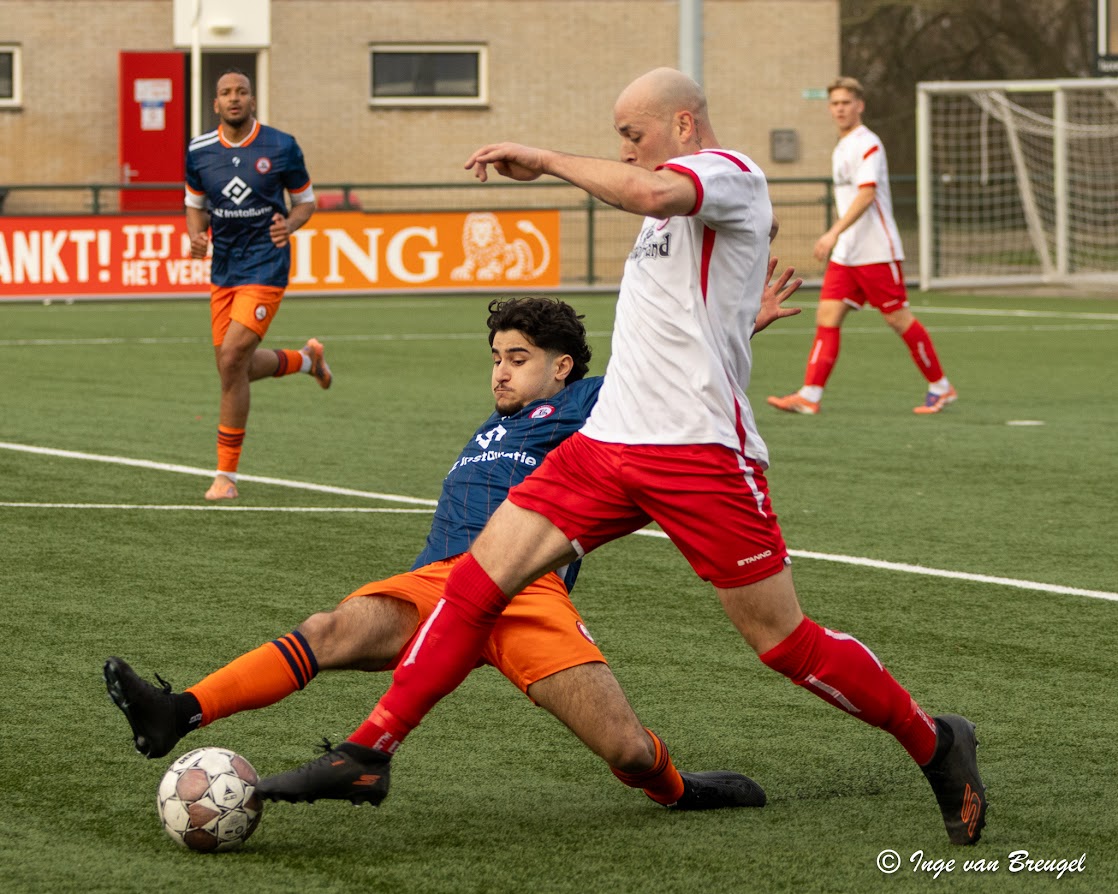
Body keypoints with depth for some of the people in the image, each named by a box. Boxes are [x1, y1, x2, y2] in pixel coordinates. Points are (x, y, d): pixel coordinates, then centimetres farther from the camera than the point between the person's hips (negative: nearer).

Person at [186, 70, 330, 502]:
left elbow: (305, 200, 5)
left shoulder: (282, 147, -7)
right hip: (223, 268, 5)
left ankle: (227, 474, -6)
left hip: (265, 267, -5)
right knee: (237, 368, 11)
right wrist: (196, 236, -6)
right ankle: (307, 358, 44)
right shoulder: (198, 152, 1)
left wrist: (290, 224, -17)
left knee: (232, 361, -16)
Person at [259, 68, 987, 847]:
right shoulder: (675, 204, 22)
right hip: (610, 439, 8)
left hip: (699, 453, -8)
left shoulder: (730, 172, -7)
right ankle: (370, 753, -4)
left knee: (786, 643, -3)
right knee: (479, 580, -4)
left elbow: (650, 192, -30)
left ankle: (935, 745, 17)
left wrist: (546, 160, -19)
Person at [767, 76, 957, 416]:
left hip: (876, 251, -8)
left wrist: (834, 233, -33)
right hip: (845, 254, 8)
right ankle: (809, 395, -9)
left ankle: (941, 387, 12)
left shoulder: (867, 144, -12)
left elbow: (866, 195, -24)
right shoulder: (841, 149, 16)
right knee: (827, 316, -4)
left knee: (898, 318, -2)